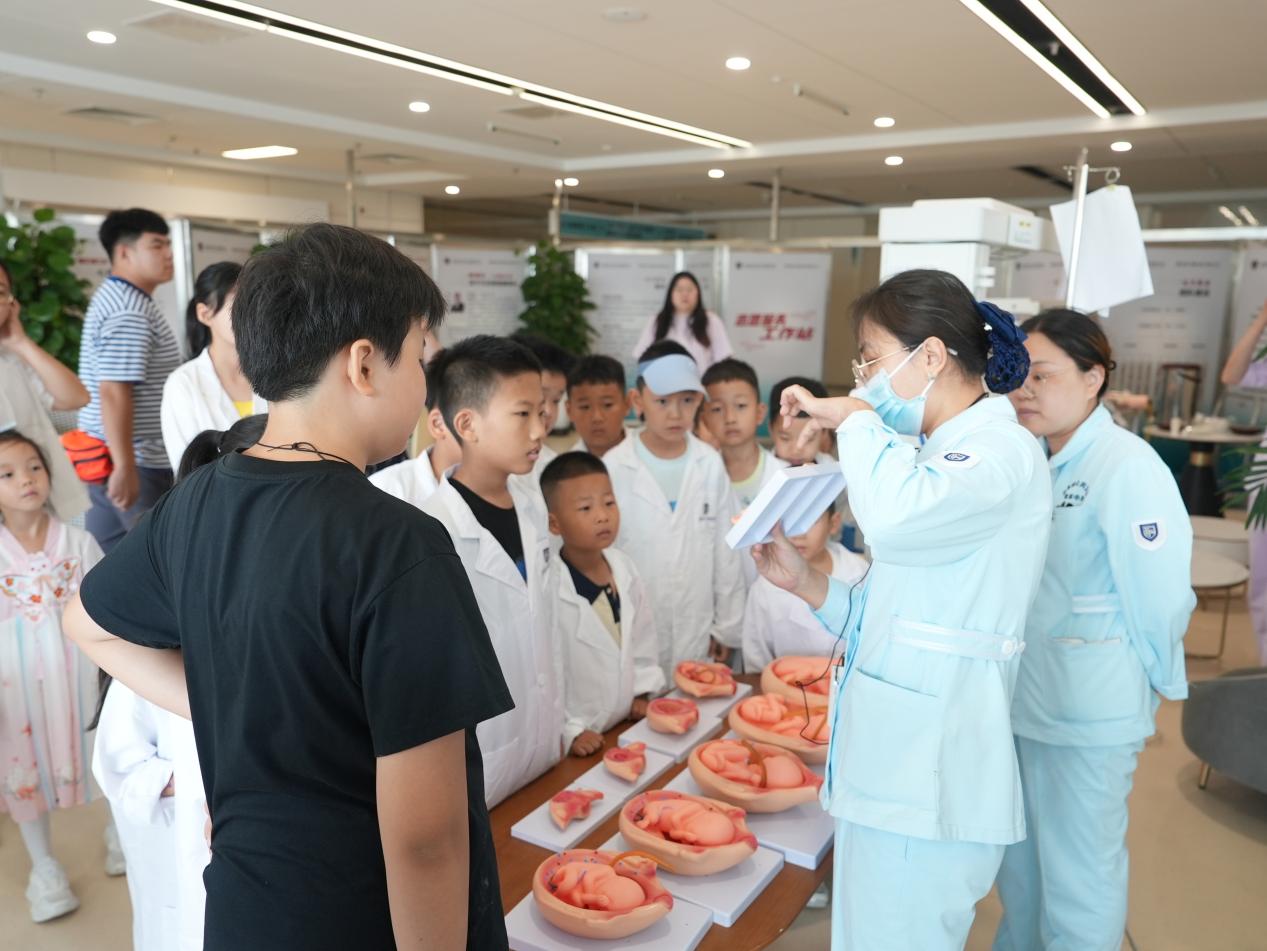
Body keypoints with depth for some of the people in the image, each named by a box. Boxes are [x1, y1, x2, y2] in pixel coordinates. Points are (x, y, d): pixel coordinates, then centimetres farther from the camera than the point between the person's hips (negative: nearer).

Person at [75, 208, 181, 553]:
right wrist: (125, 467, -24)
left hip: (103, 456, 10)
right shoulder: (130, 312, -18)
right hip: (138, 462, -10)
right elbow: (114, 394, -24)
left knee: (102, 554, 14)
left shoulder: (114, 298, 14)